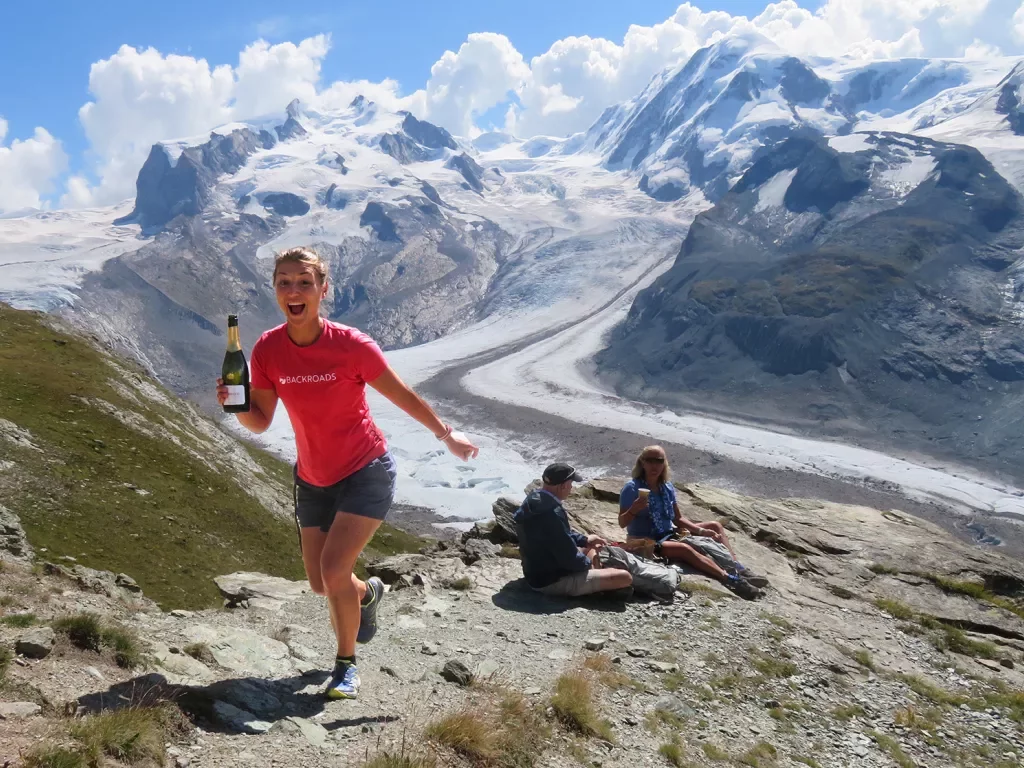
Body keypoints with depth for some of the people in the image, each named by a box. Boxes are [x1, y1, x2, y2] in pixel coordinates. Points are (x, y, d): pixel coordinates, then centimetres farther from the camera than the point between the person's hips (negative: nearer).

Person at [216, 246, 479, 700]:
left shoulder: (352, 345, -24)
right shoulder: (268, 350, -13)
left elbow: (402, 396, -9)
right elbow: (259, 422, -5)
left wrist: (447, 435, -1)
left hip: (366, 474, -5)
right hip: (313, 480, 5)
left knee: (334, 569, -17)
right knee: (320, 583, 13)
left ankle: (346, 664, 9)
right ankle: (368, 593, 50)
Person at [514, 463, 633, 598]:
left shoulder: (534, 501, 2)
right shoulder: (552, 513, -30)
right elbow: (570, 559, -25)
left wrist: (584, 539, 13)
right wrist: (587, 563, -5)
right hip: (552, 581, -11)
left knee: (591, 548, 32)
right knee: (624, 577, -17)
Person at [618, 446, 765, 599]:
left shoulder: (667, 488, 5)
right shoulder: (632, 488, -13)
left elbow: (678, 519, 11)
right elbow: (622, 523, -15)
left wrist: (702, 531, -1)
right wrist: (634, 509, -34)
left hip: (668, 535, 8)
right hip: (644, 542, -8)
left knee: (715, 526, 8)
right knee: (685, 549, -36)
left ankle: (737, 569, -5)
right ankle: (730, 579, -38)